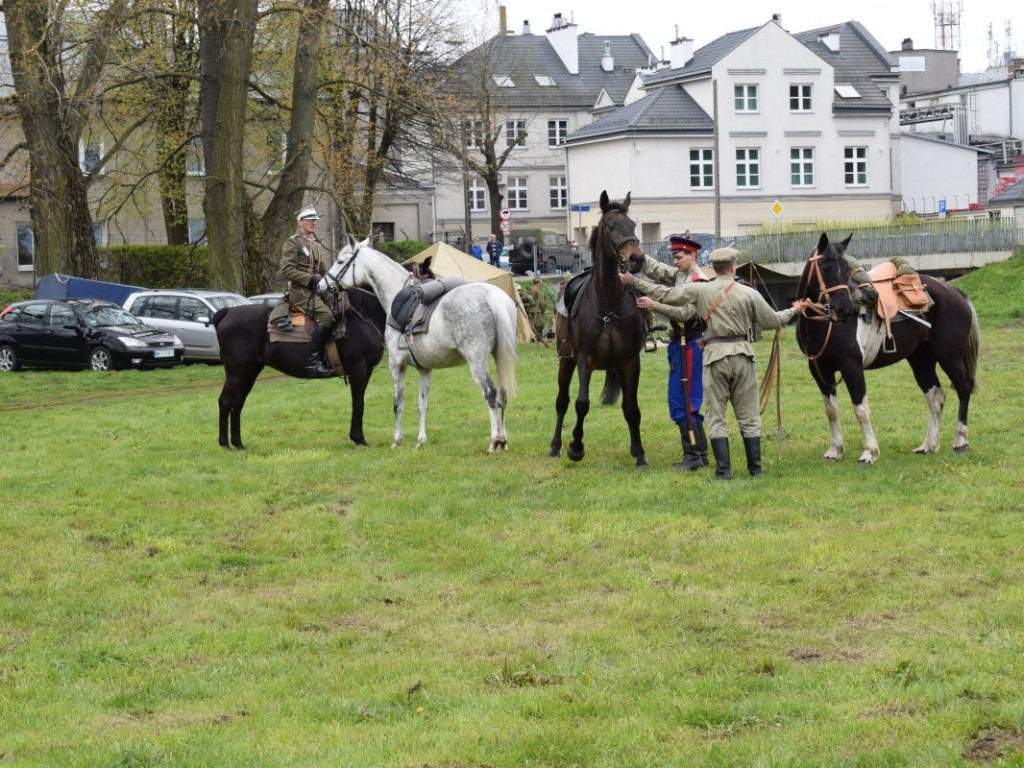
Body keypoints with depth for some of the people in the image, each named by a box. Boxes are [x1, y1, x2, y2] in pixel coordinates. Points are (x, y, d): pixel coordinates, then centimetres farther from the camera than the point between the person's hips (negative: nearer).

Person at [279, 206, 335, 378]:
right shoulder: (292, 243, -1)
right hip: (301, 292, -8)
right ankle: (315, 362, -31)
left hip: (319, 291, 9)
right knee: (326, 314, -29)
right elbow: (287, 270, -11)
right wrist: (311, 279, -17)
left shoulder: (318, 244, 24)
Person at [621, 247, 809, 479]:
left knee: (716, 417, 5)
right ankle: (755, 468, 12)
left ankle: (723, 470, -1)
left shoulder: (700, 290, -2)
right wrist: (794, 310, 27)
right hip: (742, 354, 1)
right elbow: (773, 321, 6)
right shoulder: (749, 294, 0)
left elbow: (666, 295, -1)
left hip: (715, 355, -1)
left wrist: (632, 280, 8)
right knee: (748, 416, 10)